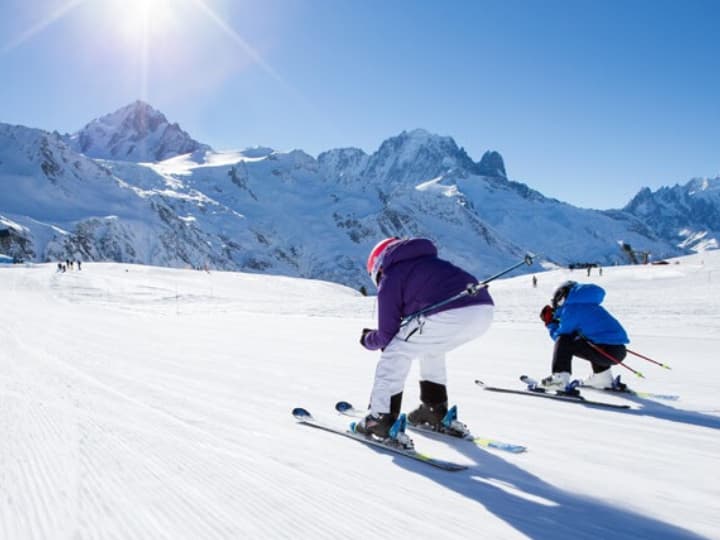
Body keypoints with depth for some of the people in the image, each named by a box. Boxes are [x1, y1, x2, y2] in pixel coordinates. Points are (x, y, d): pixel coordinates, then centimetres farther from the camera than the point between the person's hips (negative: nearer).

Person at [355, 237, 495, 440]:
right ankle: (435, 410, 36)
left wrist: (367, 340, 34)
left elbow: (386, 335, 14)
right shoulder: (430, 261, 35)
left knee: (396, 353, 11)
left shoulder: (389, 279, 13)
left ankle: (381, 419, 9)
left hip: (449, 315, -8)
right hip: (484, 309, 8)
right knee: (431, 349, 31)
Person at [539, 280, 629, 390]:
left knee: (564, 342, -4)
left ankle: (559, 378, -9)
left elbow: (561, 336, 3)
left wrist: (550, 323, 21)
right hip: (621, 350, 8)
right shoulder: (590, 304, 21)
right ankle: (603, 378, 32)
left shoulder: (570, 309, -3)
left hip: (608, 351, -8)